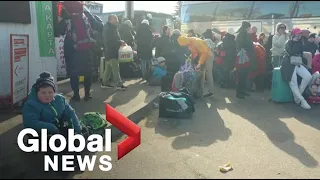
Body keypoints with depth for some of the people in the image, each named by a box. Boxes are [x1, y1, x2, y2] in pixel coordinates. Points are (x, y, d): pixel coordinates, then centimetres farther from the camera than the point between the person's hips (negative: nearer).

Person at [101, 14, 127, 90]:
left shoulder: (113, 28, 16)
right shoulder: (108, 29, -16)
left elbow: (115, 39, 22)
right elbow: (110, 41, -22)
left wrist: (120, 42, 3)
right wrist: (120, 43, -18)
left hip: (112, 51, 10)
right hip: (111, 52, -10)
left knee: (108, 68, 15)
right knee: (115, 68, -10)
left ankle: (105, 83, 23)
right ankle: (119, 84, -8)